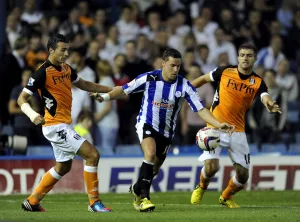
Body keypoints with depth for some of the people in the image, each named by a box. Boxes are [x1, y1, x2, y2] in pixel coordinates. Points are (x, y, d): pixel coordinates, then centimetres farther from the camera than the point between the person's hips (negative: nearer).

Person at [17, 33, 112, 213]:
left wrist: (111, 89, 23)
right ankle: (94, 202, -8)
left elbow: (83, 84, 26)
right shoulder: (43, 72, -17)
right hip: (56, 126, -10)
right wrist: (32, 114, -34)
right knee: (92, 154, -15)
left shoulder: (66, 69, 7)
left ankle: (32, 202, 28)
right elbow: (22, 98, -15)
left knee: (63, 167, 21)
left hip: (64, 125, 10)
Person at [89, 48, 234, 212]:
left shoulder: (184, 86, -15)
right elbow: (124, 90, -4)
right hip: (147, 124, -3)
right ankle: (145, 197, -28)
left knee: (154, 168, 14)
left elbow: (200, 109, -16)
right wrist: (105, 97, -18)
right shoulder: (149, 78, -16)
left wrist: (219, 125, -27)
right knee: (150, 154, -30)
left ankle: (137, 189, 44)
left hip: (166, 131, 3)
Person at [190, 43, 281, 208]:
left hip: (238, 131, 2)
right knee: (211, 167, -19)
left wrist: (271, 105, -44)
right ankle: (201, 188, 17)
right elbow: (204, 79, 12)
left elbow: (266, 98, -21)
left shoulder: (258, 82, -3)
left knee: (243, 175, 3)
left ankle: (226, 197, 35)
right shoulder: (224, 72, -5)